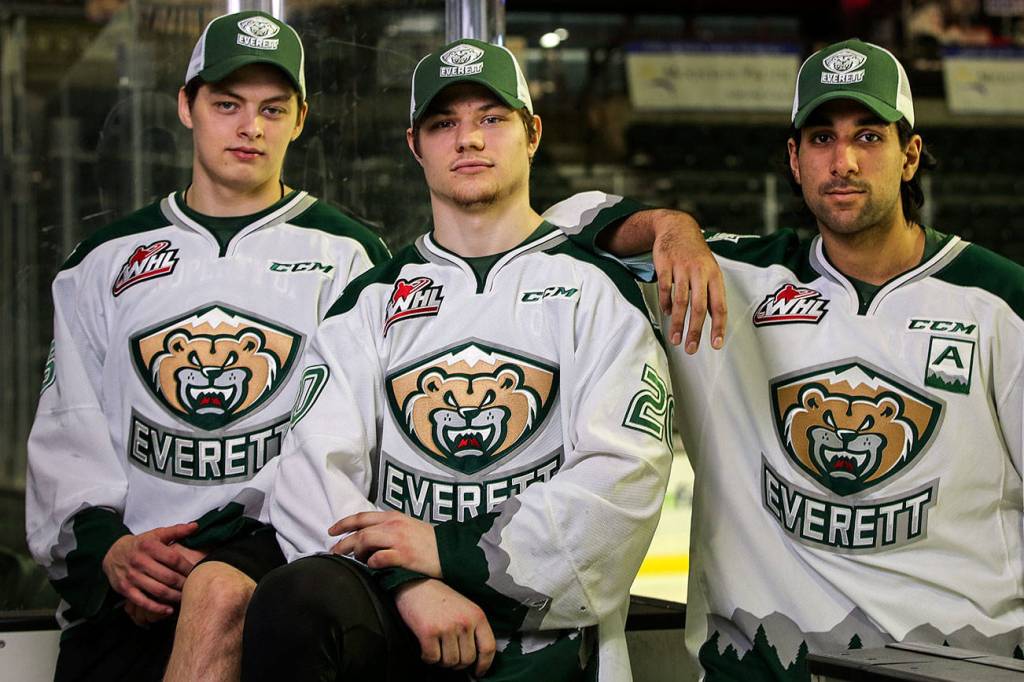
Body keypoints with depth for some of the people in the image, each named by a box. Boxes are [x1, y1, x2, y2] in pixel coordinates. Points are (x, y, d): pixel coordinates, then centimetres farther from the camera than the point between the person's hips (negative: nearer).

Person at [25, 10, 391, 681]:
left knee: (218, 594, -35)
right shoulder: (105, 260, 20)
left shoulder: (348, 254, 11)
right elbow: (67, 431, 14)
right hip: (122, 573, 2)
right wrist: (104, 544, -5)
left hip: (277, 546, -2)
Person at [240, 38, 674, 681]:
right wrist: (407, 581, -14)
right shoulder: (372, 299, 19)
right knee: (296, 600, -31)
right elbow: (315, 465, 4)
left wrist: (454, 552, -12)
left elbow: (624, 474, -4)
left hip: (538, 623, -3)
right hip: (389, 611, 3)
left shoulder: (597, 288, 11)